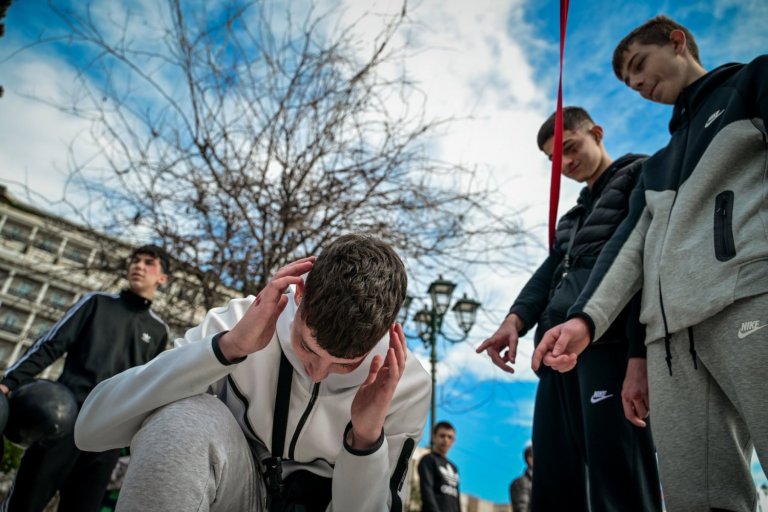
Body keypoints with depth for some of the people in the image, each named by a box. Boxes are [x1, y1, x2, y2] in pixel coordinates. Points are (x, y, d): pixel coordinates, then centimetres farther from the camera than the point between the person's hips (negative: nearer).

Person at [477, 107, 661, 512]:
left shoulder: (639, 177, 10)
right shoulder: (573, 216, 32)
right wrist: (516, 318, -4)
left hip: (610, 343, -8)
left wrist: (640, 354, -17)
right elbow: (550, 271, 18)